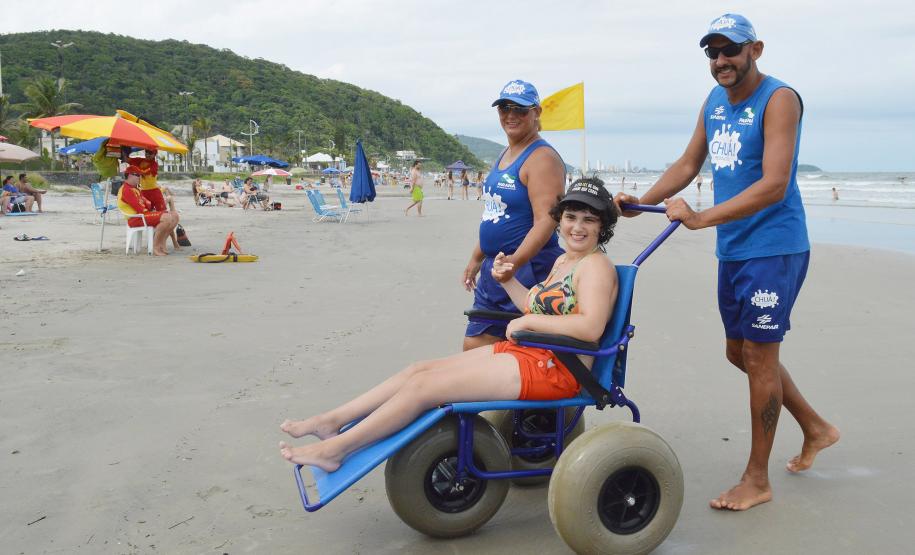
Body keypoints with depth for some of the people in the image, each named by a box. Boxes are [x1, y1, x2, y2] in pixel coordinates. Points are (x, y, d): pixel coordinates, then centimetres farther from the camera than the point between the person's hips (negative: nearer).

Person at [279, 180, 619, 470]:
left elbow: (591, 327, -27)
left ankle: (335, 450, -6)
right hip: (524, 352, 10)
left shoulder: (595, 265, -12)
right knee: (420, 369, 3)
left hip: (553, 369, -10)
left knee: (423, 385, -13)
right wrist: (507, 280, 6)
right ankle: (332, 422, 8)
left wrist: (526, 321, -18)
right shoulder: (562, 261, 17)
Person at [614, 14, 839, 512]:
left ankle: (757, 480, 12)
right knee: (739, 351, 16)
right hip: (732, 249, 8)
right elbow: (688, 164, 15)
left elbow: (774, 185, -25)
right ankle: (815, 427, 36)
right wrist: (642, 202, 1)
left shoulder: (778, 100, -15)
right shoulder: (715, 101, 10)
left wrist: (700, 219, -29)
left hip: (773, 249, -8)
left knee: (759, 357, -2)